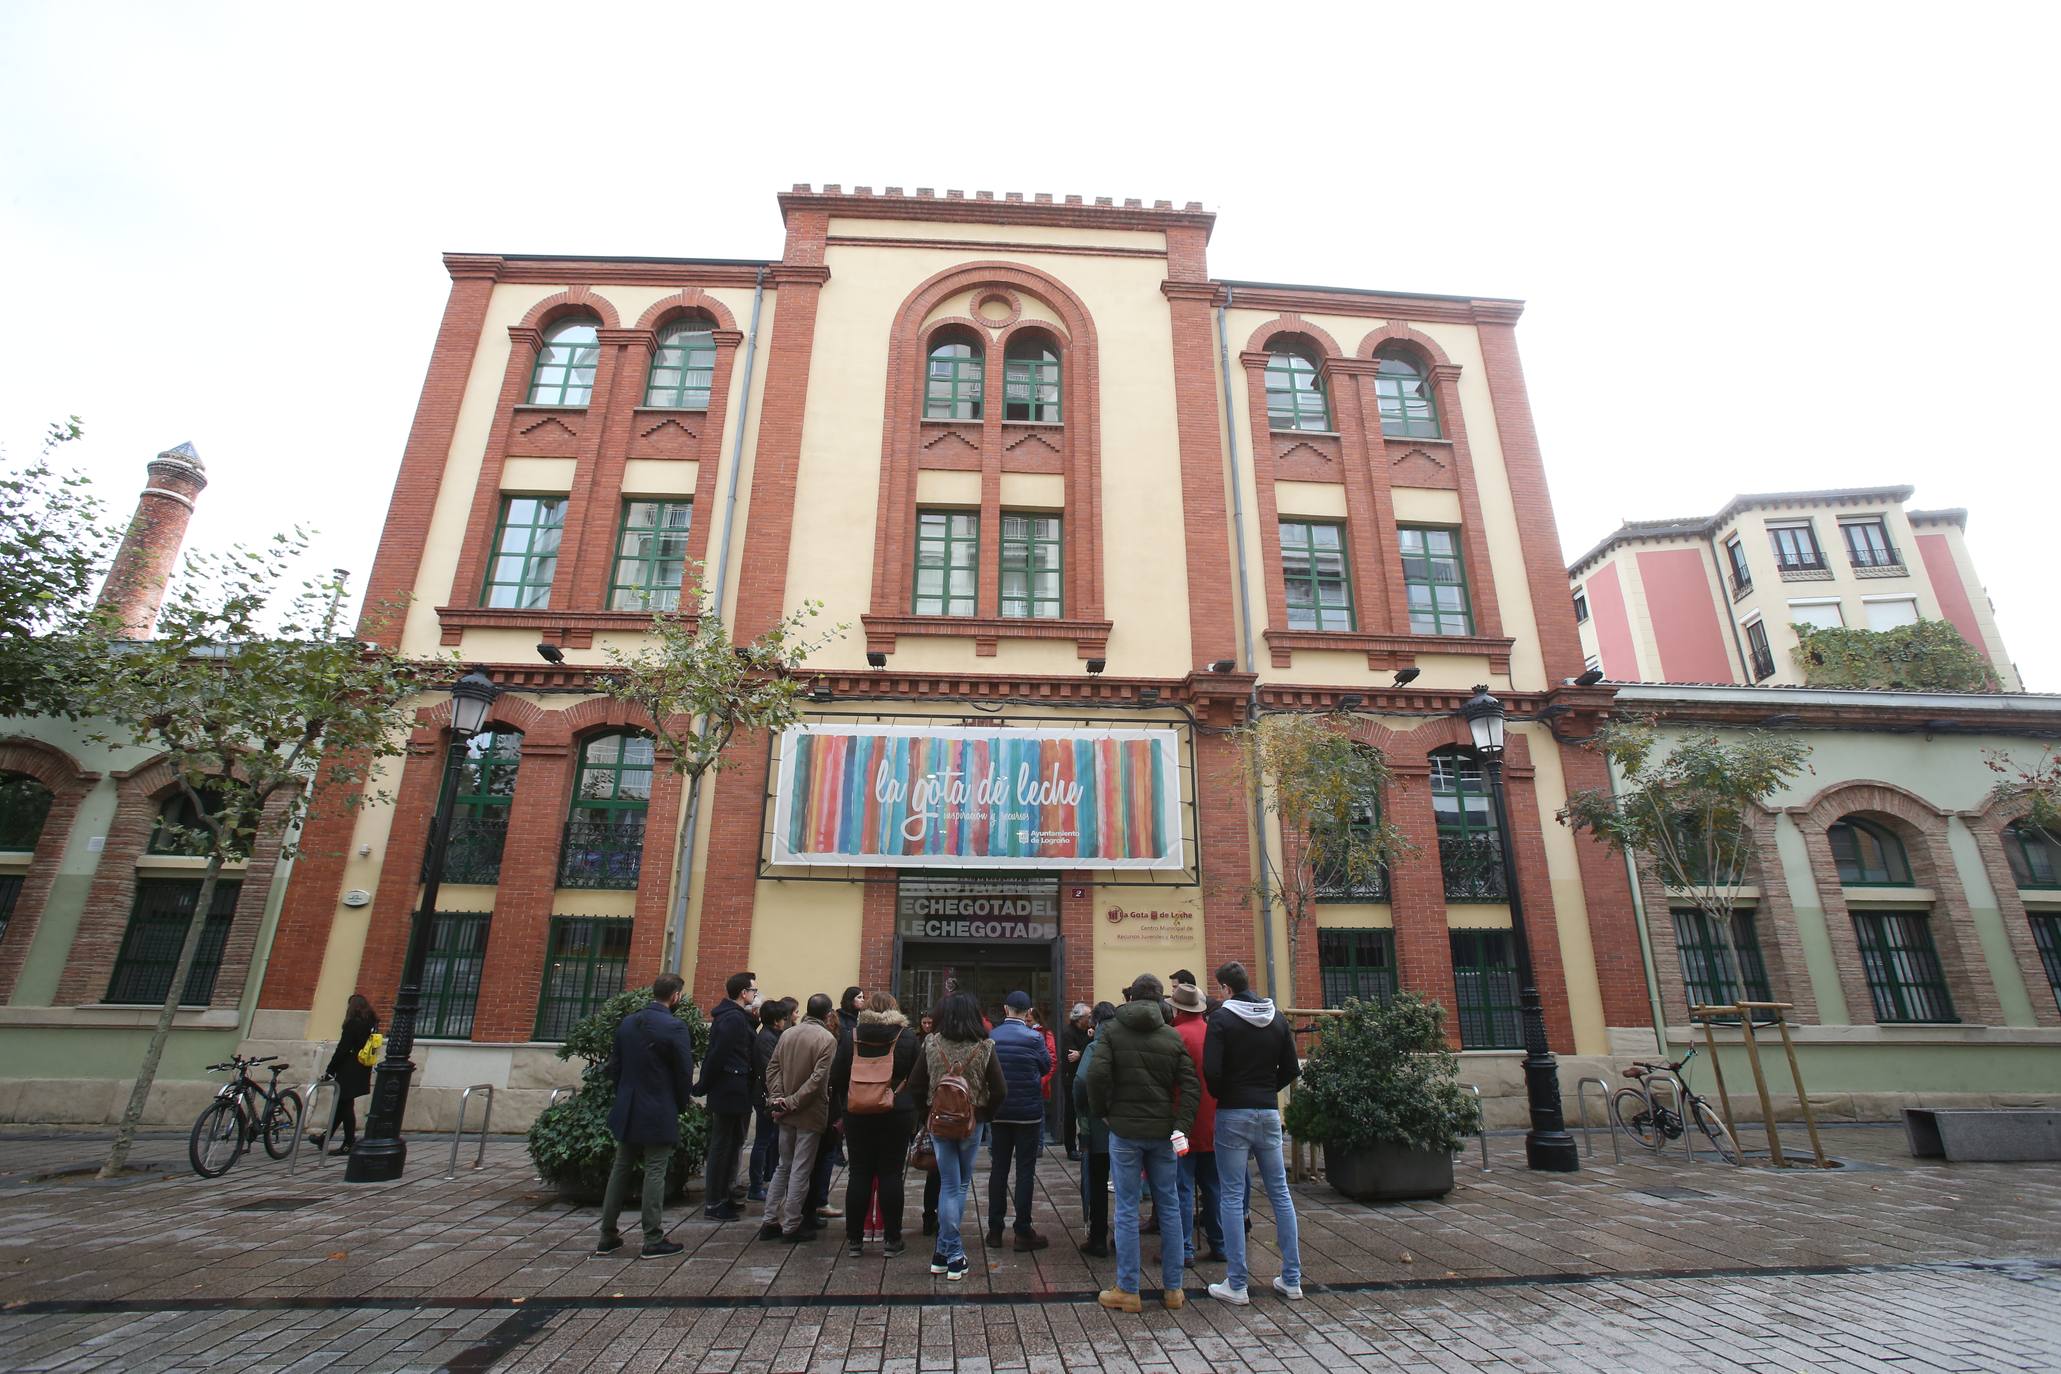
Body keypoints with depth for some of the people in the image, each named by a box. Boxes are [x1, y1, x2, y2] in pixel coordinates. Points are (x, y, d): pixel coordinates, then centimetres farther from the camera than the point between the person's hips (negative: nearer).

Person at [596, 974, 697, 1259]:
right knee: (655, 1173, 1)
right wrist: (680, 1105, 4)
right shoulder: (674, 1026, -17)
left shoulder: (627, 1022, 4)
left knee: (620, 1170, 15)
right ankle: (653, 1241, 6)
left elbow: (614, 1065, 10)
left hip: (626, 1111, 6)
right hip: (658, 1114, -6)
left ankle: (607, 1237, 22)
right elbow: (684, 1072, -13)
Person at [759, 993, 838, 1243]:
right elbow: (818, 1078, -21)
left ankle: (770, 1221, 21)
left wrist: (777, 1097, -4)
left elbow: (772, 1068, 2)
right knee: (801, 1171, 4)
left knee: (783, 1167, 18)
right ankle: (791, 1226, 12)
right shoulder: (827, 1039, -15)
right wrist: (793, 1102, -15)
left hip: (787, 1116, 6)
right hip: (811, 1114, -6)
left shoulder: (787, 1034, 4)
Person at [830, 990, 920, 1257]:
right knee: (890, 1175, 5)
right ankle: (891, 1239, 11)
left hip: (857, 1115, 1)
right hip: (897, 1116, -1)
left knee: (859, 1174, 9)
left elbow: (836, 1079, 3)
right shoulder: (907, 1037, -3)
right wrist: (913, 1110, 13)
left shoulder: (852, 1038, 0)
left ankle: (854, 1238, 15)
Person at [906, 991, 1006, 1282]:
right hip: (971, 1123, -1)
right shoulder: (984, 1047, -9)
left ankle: (948, 1254, 11)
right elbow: (999, 1089, -10)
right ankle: (950, 1254, 18)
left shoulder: (931, 1045, -6)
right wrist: (984, 1112, 5)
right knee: (961, 1185, 14)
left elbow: (915, 1085, -3)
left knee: (949, 1185, 10)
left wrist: (927, 1112, 9)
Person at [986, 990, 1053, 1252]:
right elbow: (1047, 1067, 1)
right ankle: (1023, 1231, 8)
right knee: (1025, 1170, 5)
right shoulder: (1034, 1038, -14)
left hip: (999, 1112, 3)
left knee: (998, 1169, 11)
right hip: (1029, 1112, -3)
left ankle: (995, 1230, 17)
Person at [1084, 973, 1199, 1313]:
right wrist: (1181, 1126, -6)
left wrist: (1102, 1113, 0)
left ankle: (1127, 1291, 11)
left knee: (1127, 1211, 4)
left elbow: (1097, 1075, -14)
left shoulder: (1112, 1032, -4)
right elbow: (1191, 1084, -3)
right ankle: (1173, 1289, 20)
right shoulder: (1172, 1036, 4)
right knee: (1169, 1208, 12)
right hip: (1162, 1132, 3)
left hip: (1125, 1131, -3)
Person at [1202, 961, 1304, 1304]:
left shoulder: (1222, 1018, -11)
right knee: (1280, 1193, 13)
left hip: (1233, 1113, -5)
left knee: (1232, 1197, 2)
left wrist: (1222, 1095, 2)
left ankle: (1236, 1285, 7)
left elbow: (1211, 1070, -16)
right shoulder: (1277, 1018, 5)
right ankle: (1292, 1280, 19)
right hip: (1269, 1112, 5)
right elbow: (1292, 1069, 7)